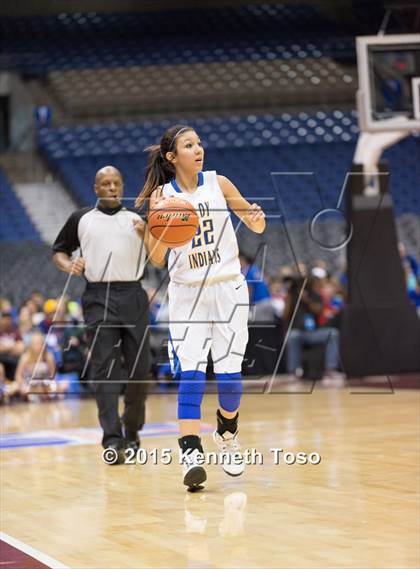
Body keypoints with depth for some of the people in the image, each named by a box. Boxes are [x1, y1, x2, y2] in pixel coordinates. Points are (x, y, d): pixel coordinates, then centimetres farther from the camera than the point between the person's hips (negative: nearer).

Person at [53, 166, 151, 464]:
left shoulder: (138, 218, 11)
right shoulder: (81, 219, 11)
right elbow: (59, 250, 18)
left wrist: (146, 235, -15)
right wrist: (69, 265, -3)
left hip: (133, 297, 2)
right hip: (99, 298, -2)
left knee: (139, 368, 3)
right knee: (104, 370, -10)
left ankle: (132, 429, 23)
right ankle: (112, 440, -15)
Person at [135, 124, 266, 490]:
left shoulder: (218, 184, -1)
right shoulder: (162, 195, -4)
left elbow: (257, 227, 7)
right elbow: (157, 258, -6)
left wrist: (257, 218, -16)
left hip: (228, 288, 1)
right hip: (186, 292, -1)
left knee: (229, 373, 3)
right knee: (191, 374, -13)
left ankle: (227, 434, 30)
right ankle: (191, 452, -13)